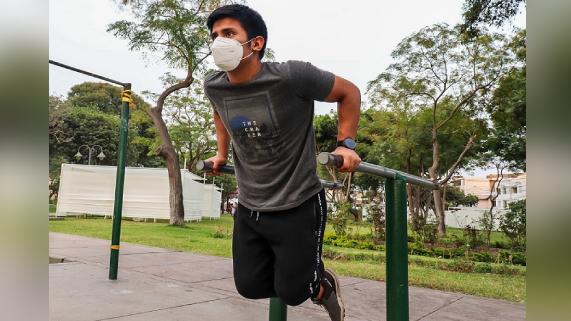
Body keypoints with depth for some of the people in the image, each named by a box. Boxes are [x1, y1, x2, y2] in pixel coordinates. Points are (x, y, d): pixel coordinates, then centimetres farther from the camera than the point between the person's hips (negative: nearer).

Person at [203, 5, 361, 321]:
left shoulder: (291, 76, -22)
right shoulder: (213, 86, -5)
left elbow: (349, 92, -7)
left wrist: (345, 144, -12)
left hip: (298, 204, -5)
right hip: (249, 208, 6)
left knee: (291, 292, 5)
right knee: (249, 286, 12)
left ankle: (324, 284, 42)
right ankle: (301, 275, 42)